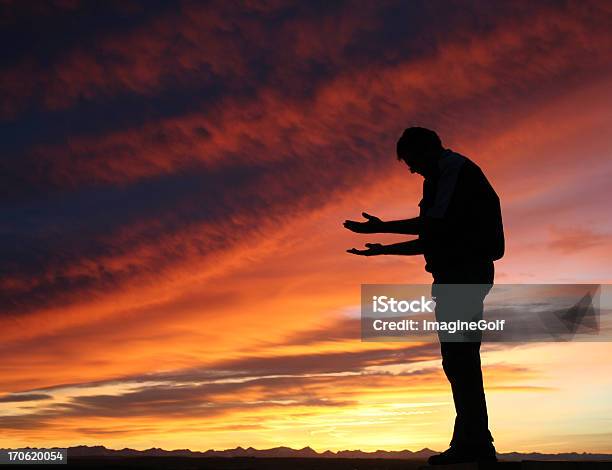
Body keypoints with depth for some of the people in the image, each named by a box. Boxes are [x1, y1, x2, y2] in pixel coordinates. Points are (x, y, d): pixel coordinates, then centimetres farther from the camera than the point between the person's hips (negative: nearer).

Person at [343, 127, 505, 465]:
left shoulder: (454, 168, -4)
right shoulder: (443, 177, 25)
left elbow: (435, 224, -17)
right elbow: (430, 241, 24)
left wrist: (380, 227, -10)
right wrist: (384, 249, 23)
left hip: (462, 274, -10)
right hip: (463, 275, 10)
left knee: (458, 356, -13)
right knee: (460, 359, 8)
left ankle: (474, 442, -14)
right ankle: (475, 442, 12)